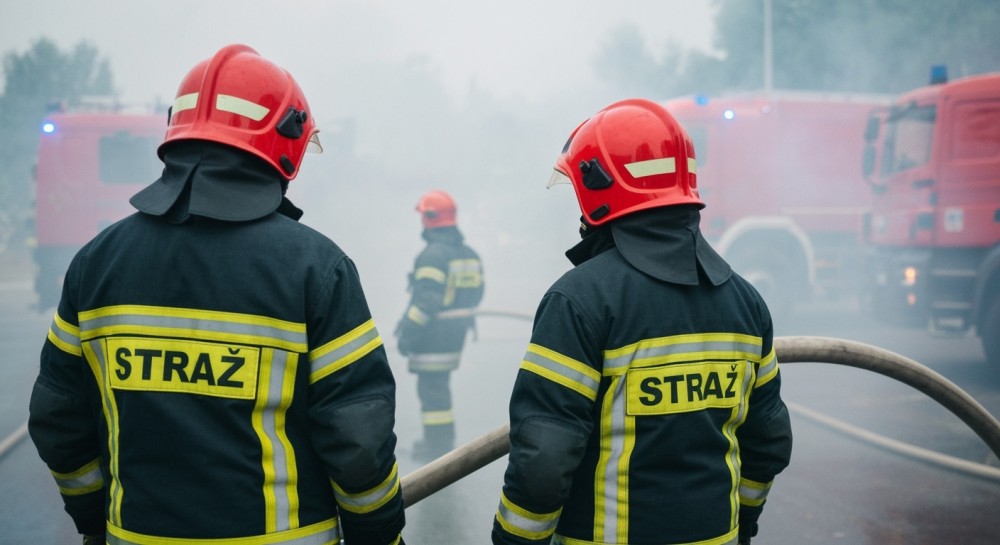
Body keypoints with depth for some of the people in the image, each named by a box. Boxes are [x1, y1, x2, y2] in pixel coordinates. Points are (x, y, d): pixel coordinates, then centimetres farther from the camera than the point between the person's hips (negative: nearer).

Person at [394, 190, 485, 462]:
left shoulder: (433, 255, -19)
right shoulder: (469, 254, 9)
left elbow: (426, 300, -23)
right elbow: (473, 295, 12)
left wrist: (407, 333, -18)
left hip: (433, 334, -9)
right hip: (457, 330, 9)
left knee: (431, 386, 0)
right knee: (439, 383, 20)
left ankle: (438, 444, 4)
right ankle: (443, 439, 28)